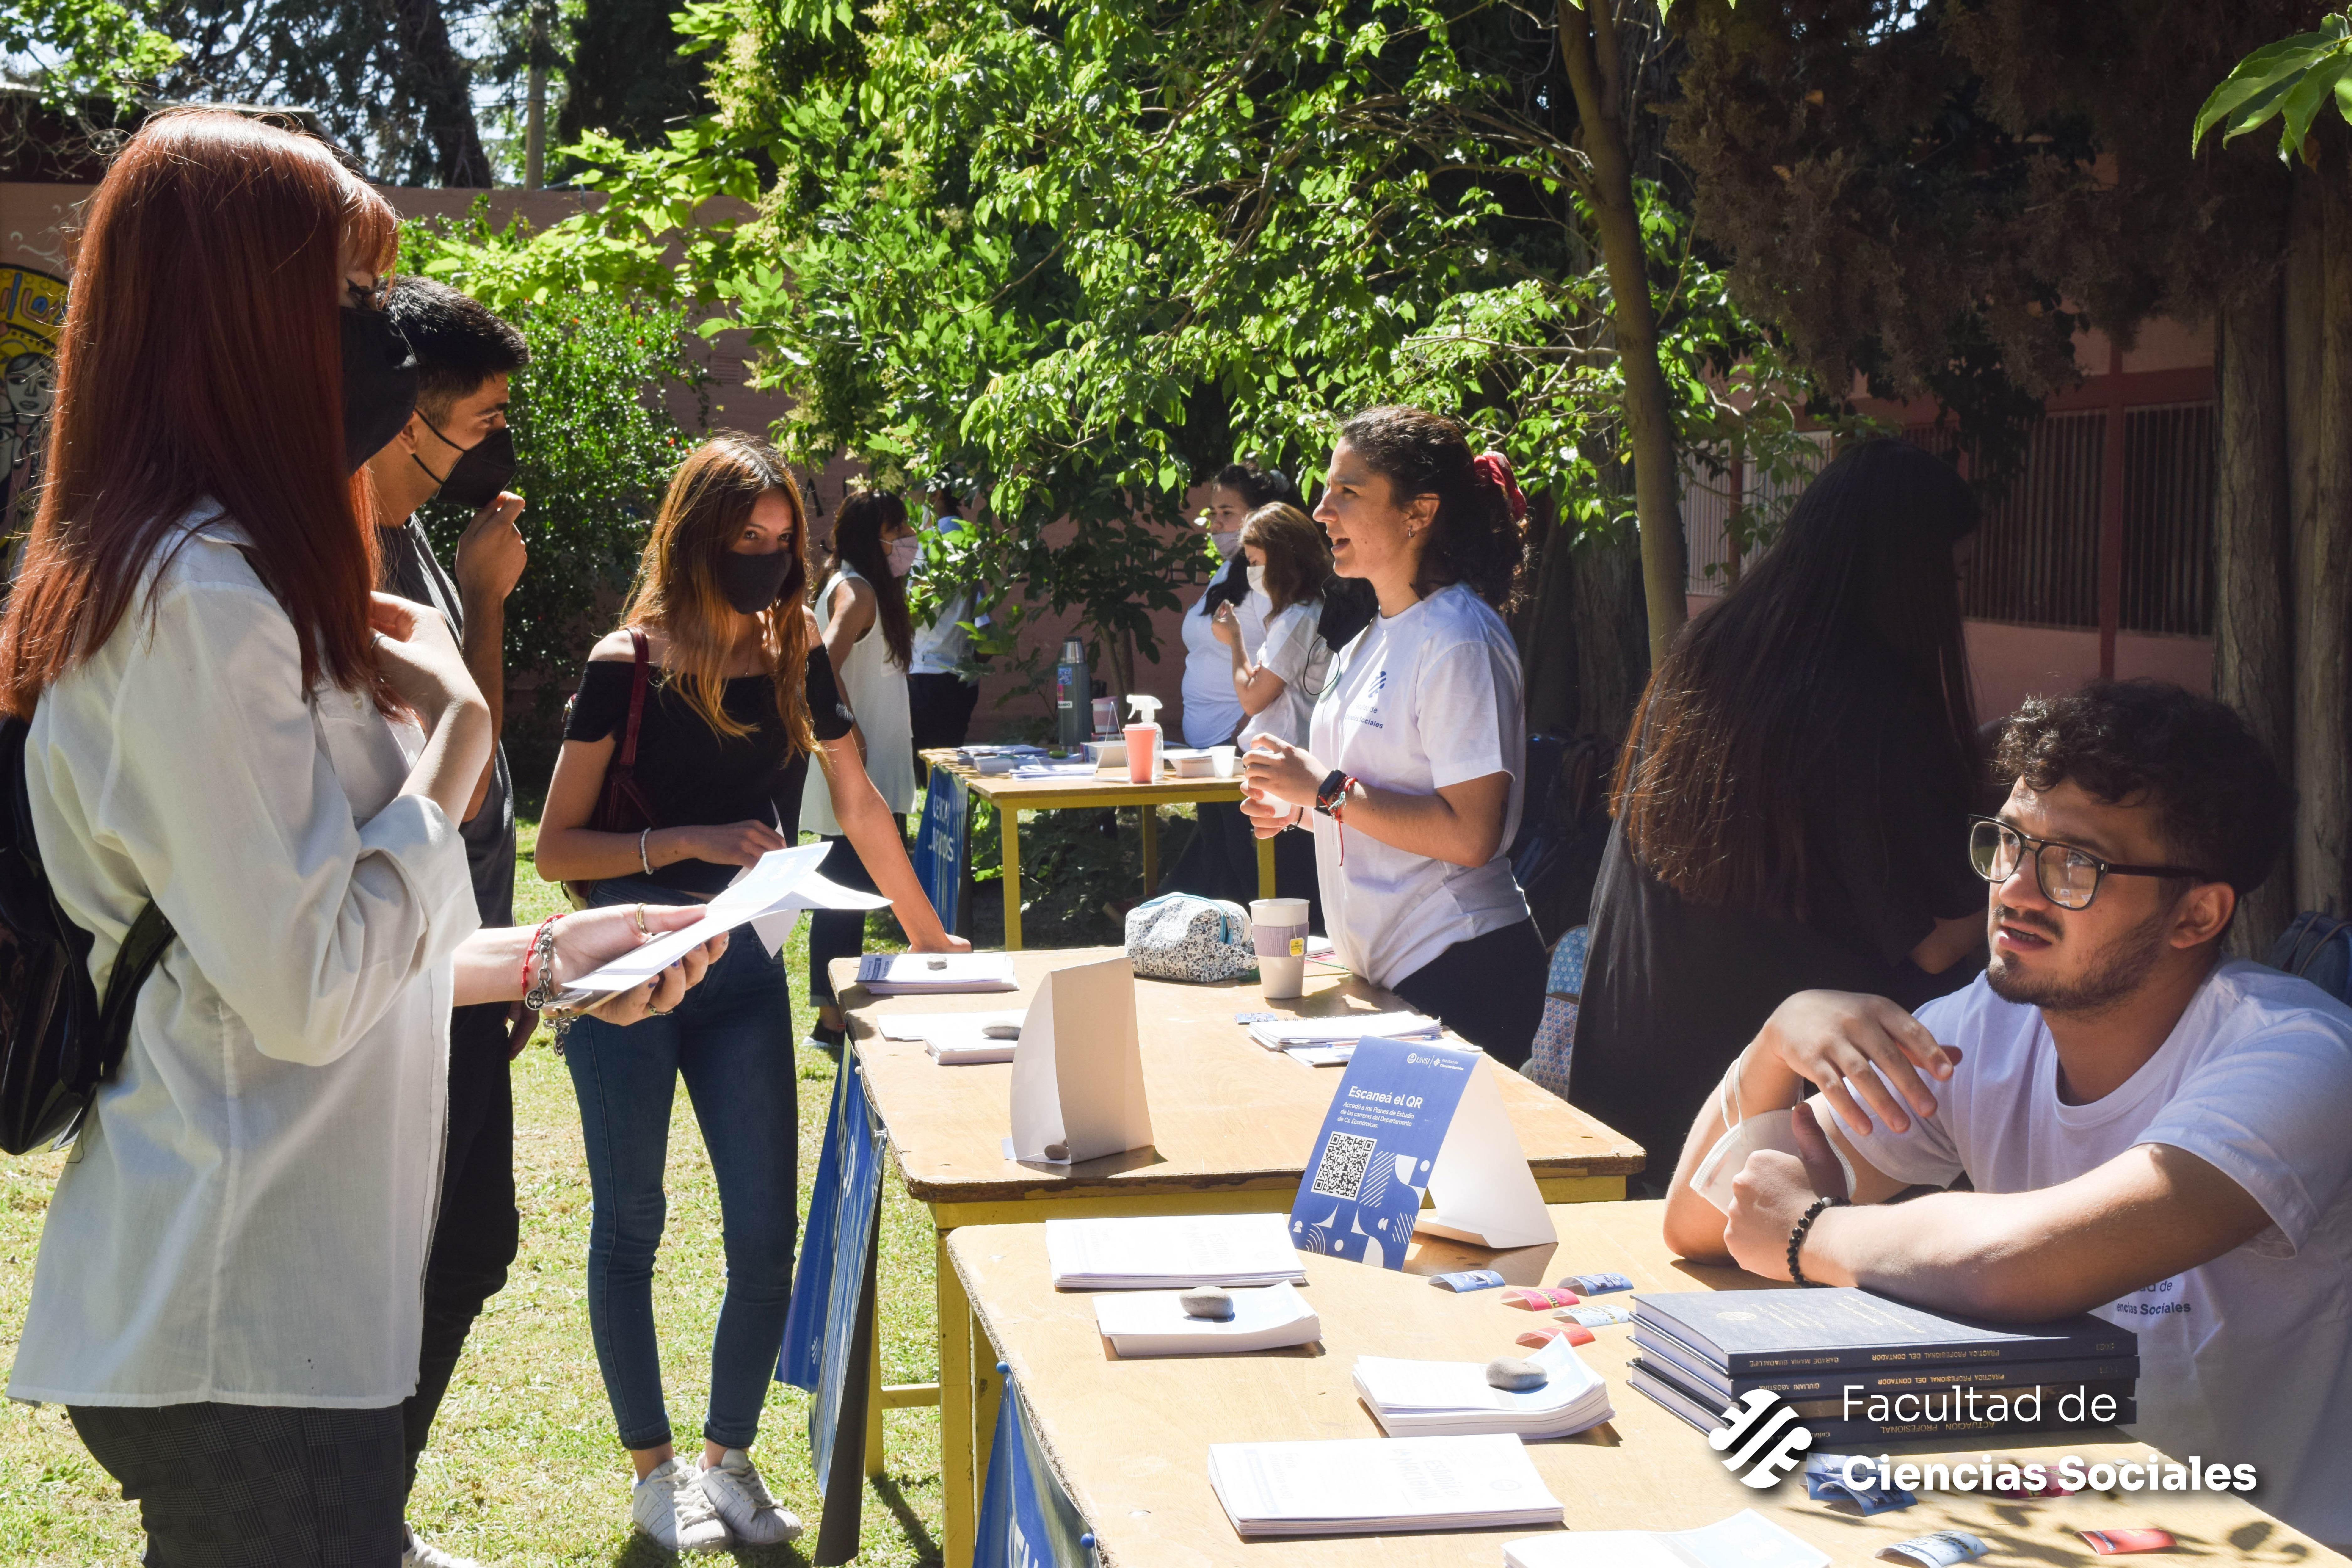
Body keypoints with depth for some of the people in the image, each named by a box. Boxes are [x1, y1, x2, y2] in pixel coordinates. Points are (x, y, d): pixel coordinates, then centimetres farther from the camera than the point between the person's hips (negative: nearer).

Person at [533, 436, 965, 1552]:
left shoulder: (796, 657, 5)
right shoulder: (628, 664, -8)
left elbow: (856, 804, 16)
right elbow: (556, 849, -8)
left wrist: (927, 934, 21)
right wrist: (689, 844, -18)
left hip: (746, 968, 3)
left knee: (766, 1235, 0)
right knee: (630, 1228, 7)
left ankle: (729, 1460, 18)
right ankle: (653, 1471, 21)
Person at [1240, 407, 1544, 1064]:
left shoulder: (1459, 639, -16)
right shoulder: (1372, 640, 13)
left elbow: (1469, 834, -22)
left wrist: (1326, 790, -18)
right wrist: (1296, 809, 5)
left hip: (1458, 971, -9)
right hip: (1384, 969, 9)